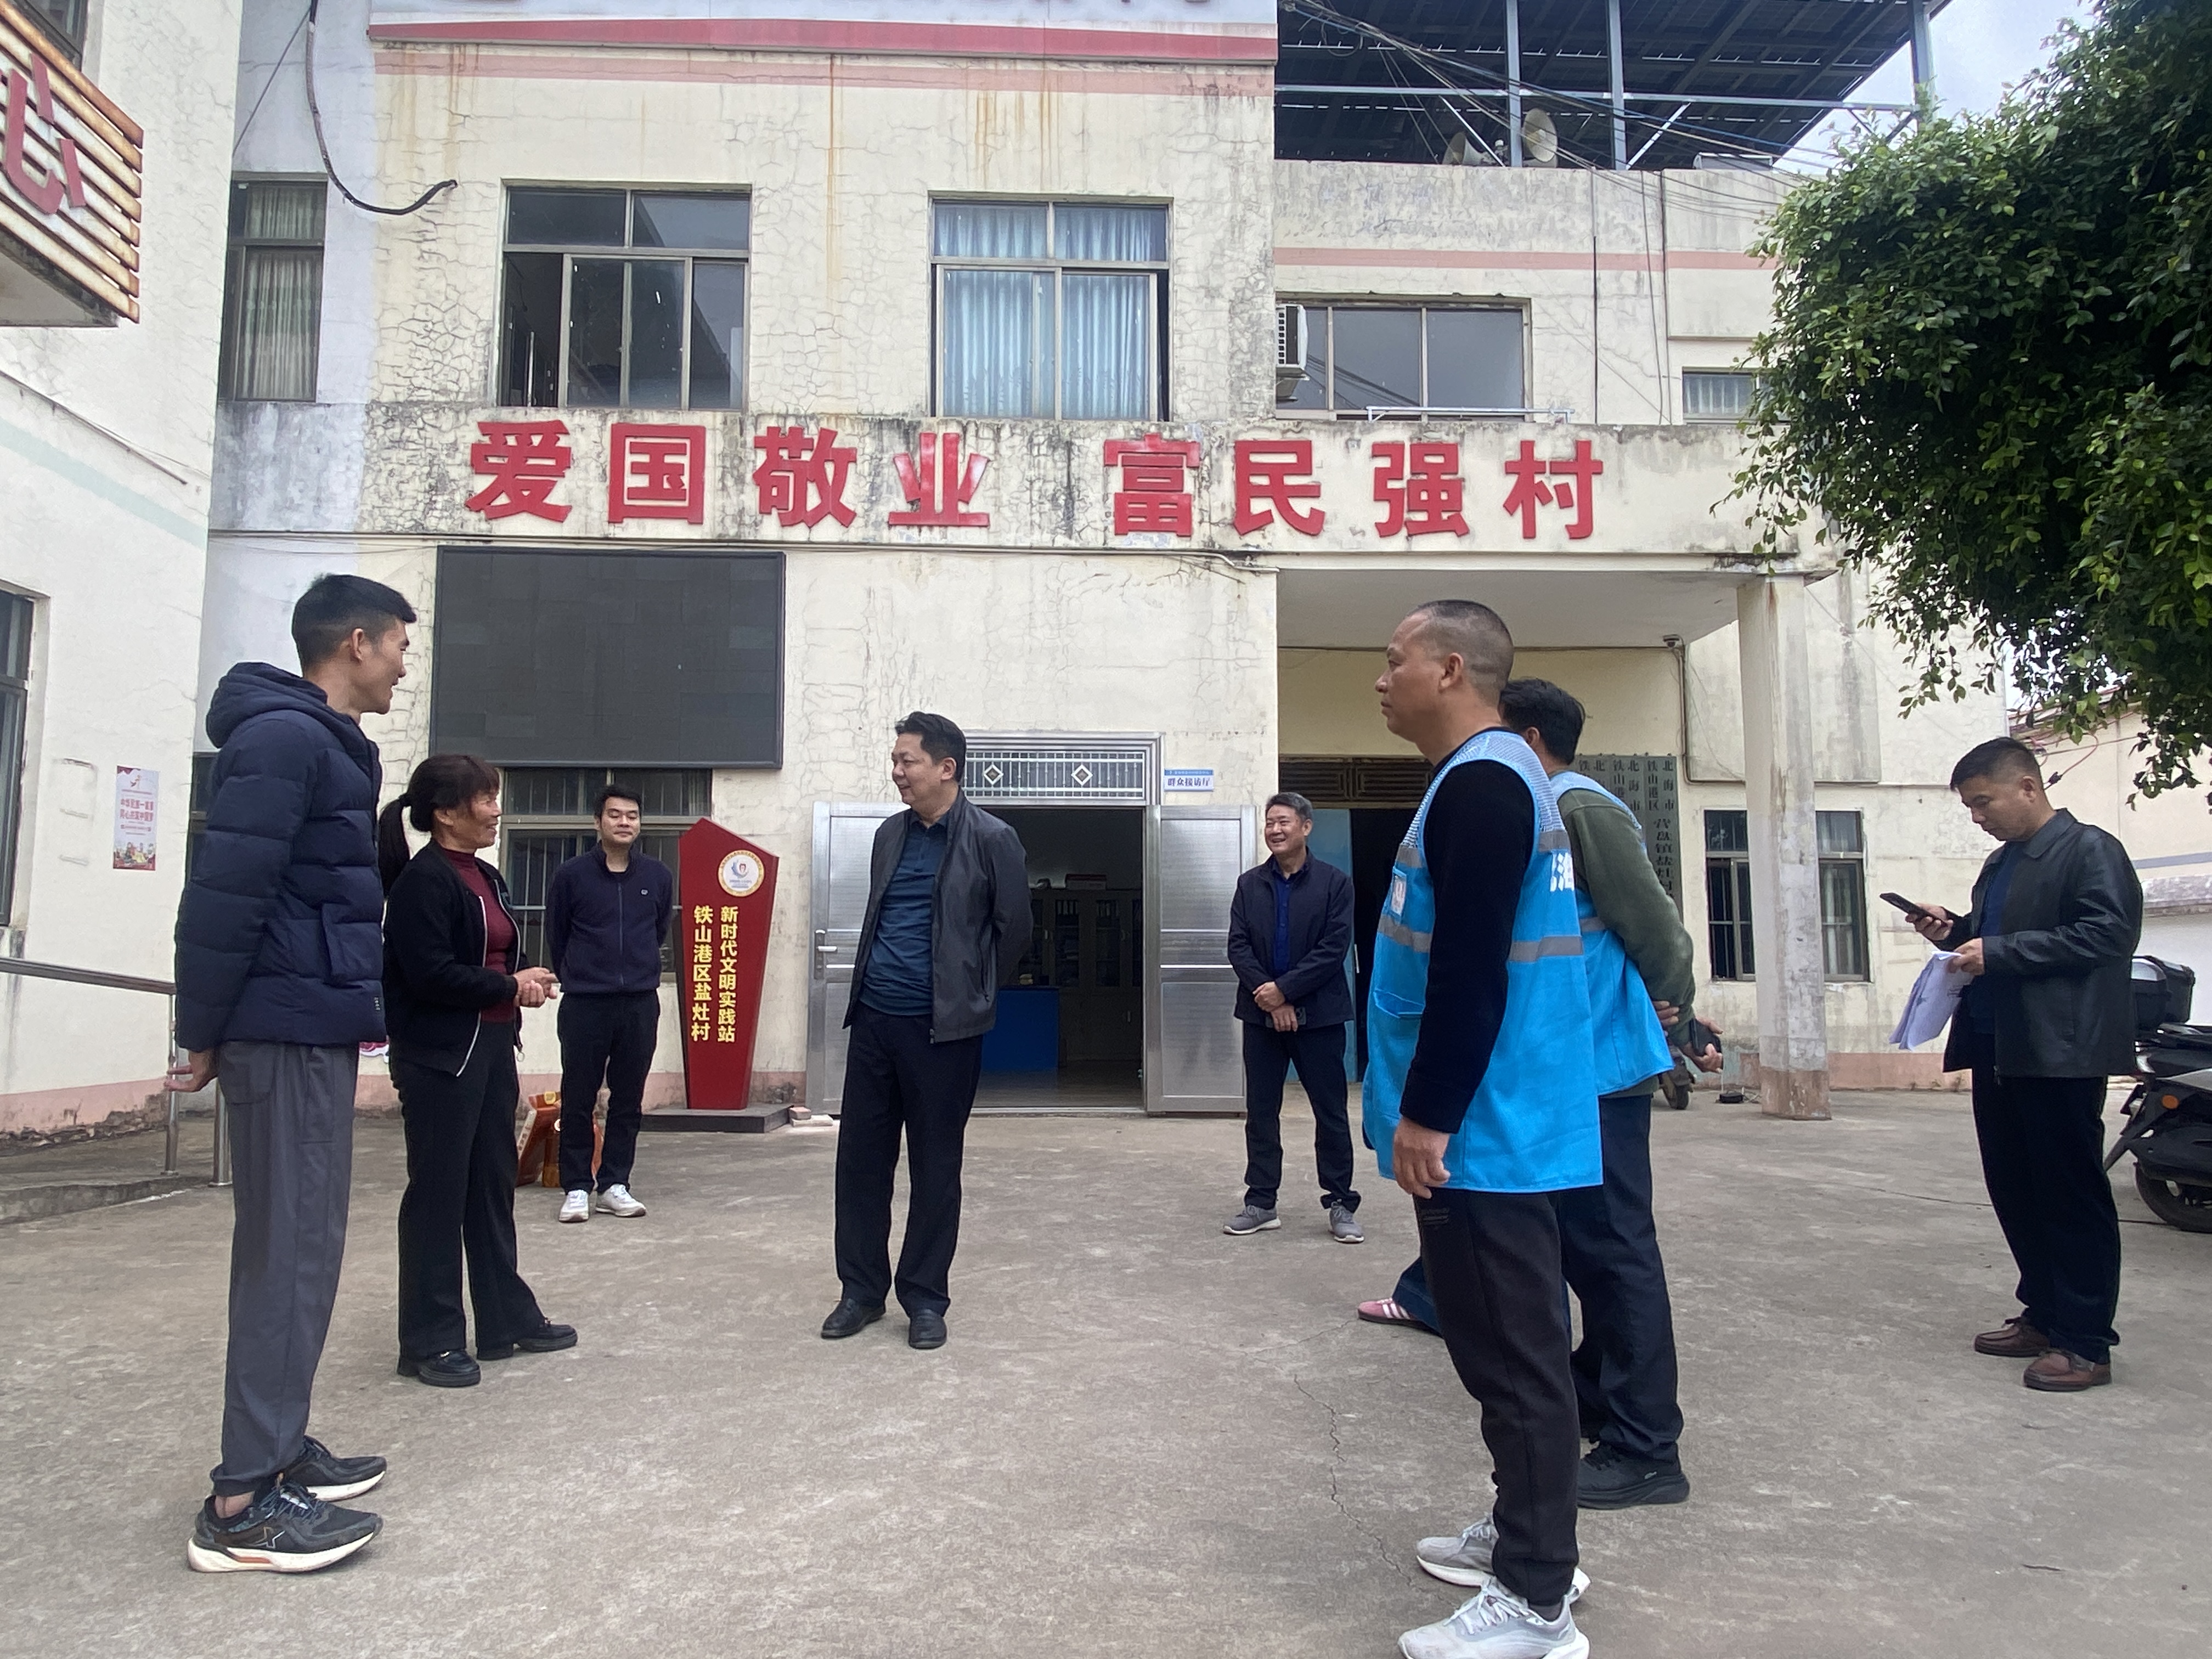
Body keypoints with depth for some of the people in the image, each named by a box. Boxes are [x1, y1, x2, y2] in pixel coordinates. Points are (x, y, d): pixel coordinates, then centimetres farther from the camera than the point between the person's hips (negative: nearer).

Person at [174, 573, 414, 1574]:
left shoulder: (324, 743, 17)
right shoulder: (285, 737, -14)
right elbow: (223, 893, -19)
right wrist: (204, 1033, -13)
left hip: (308, 1027, 10)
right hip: (286, 1030, -10)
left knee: (298, 1245, 15)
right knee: (290, 1250, -6)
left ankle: (277, 1449, 25)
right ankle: (244, 1504, 1)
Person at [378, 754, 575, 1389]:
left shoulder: (486, 877, 14)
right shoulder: (422, 880, -13)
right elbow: (430, 975, -21)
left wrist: (526, 983, 0)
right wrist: (511, 987, -13)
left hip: (491, 1048, 9)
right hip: (439, 1056, -9)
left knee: (494, 1186, 14)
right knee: (438, 1194, 0)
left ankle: (507, 1319, 25)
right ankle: (431, 1341, 11)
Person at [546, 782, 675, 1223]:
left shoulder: (658, 877, 4)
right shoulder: (572, 875, -3)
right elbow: (556, 936, 9)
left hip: (641, 1005, 2)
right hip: (583, 1005, -2)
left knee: (628, 1100, 7)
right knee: (578, 1099, 2)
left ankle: (615, 1185, 17)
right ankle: (576, 1187, 12)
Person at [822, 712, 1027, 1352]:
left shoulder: (991, 839, -8)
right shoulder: (891, 834, 10)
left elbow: (1013, 928, -2)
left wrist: (970, 993, 5)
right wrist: (875, 979, 15)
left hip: (942, 1028, -5)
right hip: (873, 1018, 6)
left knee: (934, 1167, 5)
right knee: (860, 1156, 9)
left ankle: (925, 1299, 19)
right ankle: (861, 1291, 23)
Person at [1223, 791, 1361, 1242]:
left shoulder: (1335, 882, -3)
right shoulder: (1249, 884, 7)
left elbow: (1334, 948, -11)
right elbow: (1237, 946, 1)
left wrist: (1284, 990, -16)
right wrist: (1268, 997, -12)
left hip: (1318, 1014, -3)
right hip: (1262, 1014, 3)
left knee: (1331, 1112, 4)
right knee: (1260, 1111, 8)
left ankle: (1340, 1204, 14)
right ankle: (1261, 1203, 17)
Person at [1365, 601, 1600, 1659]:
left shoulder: (1480, 782, -17)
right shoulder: (1487, 776, 15)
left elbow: (1470, 969, -24)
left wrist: (1426, 1115, -20)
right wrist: (1429, 1106, 22)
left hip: (1484, 1130, -10)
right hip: (1490, 1121, 10)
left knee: (1512, 1352, -2)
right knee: (1504, 1343, 18)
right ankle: (1527, 1536, 32)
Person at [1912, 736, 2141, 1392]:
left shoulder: (2090, 851, -7)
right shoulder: (2000, 864, 19)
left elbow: (2108, 934, -19)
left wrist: (1997, 952, -21)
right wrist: (1956, 932, 4)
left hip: (2060, 1052, -9)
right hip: (1998, 1049, 9)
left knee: (2073, 1195, -1)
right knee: (2014, 1190, 13)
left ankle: (2085, 1342, 6)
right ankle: (2044, 1314, 25)